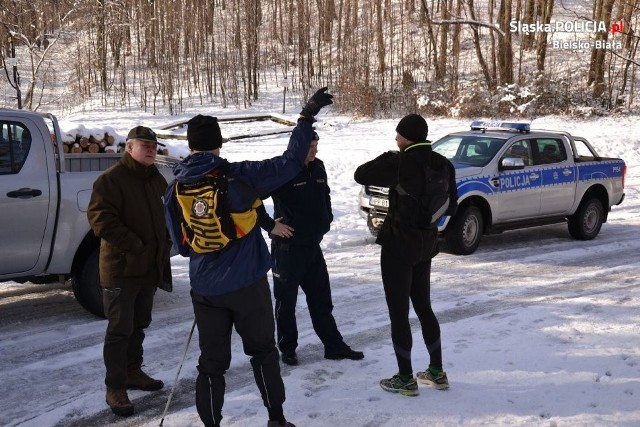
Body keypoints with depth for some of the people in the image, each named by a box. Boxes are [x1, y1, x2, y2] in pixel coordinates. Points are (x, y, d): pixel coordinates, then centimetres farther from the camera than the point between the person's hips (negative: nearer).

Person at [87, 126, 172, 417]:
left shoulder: (157, 180, 12)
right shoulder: (111, 179, -13)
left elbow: (168, 215, 22)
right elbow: (100, 218, -21)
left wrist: (164, 245, 8)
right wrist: (136, 247, -22)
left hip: (151, 267, 8)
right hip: (122, 269, -7)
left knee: (139, 325, 19)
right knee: (119, 330, -2)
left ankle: (132, 371, 34)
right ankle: (115, 387, 7)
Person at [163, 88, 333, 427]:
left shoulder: (174, 191, -1)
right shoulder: (239, 176, -12)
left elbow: (182, 245, 7)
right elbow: (290, 162, -9)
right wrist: (307, 116, -1)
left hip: (205, 290, 2)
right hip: (248, 283, -2)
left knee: (212, 363, 12)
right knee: (263, 351, 17)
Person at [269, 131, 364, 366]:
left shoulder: (318, 168, 5)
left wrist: (326, 219, 6)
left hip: (312, 244, 7)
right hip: (288, 246, -7)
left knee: (321, 298, 14)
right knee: (286, 300, 7)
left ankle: (334, 345, 24)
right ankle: (287, 348, 21)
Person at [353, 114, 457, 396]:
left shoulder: (401, 163, -19)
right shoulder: (444, 165, 1)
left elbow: (361, 175, -11)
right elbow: (451, 207, 9)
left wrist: (387, 157, 2)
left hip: (399, 243, -7)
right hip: (427, 242, 7)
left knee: (398, 312, 4)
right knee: (423, 306, 20)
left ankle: (406, 380, 13)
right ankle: (437, 373, 26)